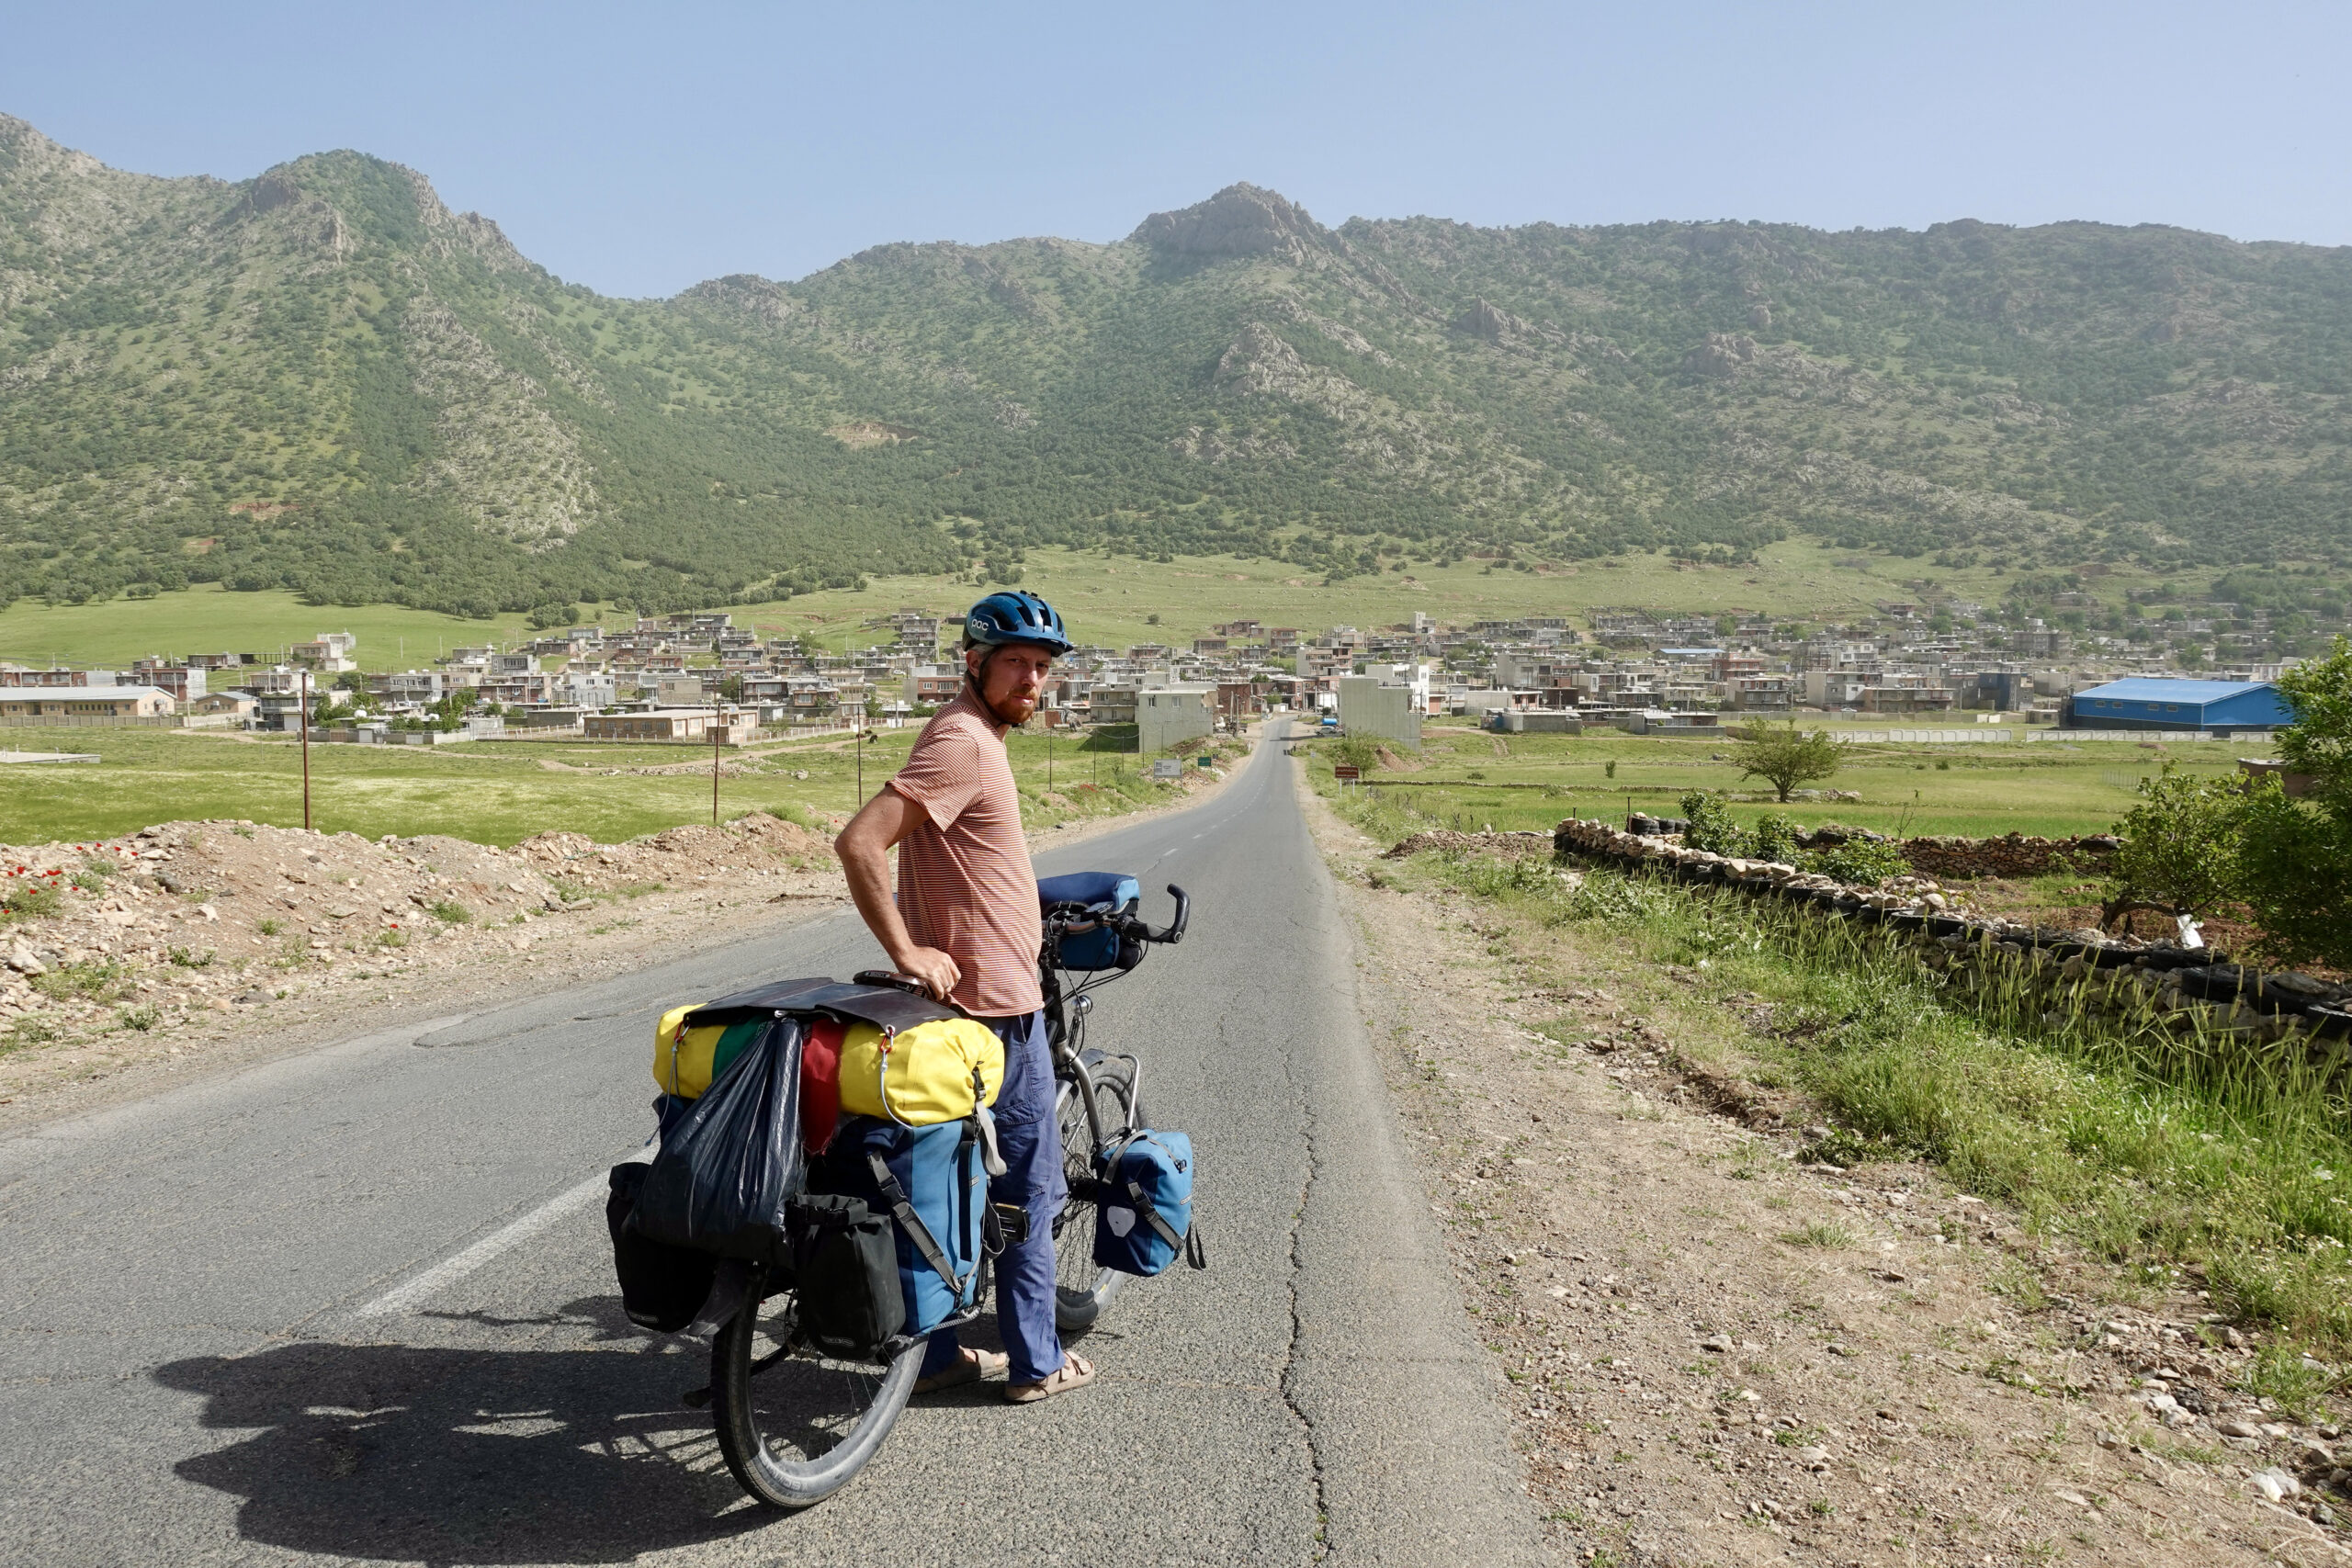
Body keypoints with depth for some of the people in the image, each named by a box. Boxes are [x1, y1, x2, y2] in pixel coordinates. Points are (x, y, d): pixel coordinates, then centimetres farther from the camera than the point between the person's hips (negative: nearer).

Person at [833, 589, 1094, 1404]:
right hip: (996, 1003, -10)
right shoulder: (964, 742, -19)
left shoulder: (974, 736, 13)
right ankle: (1036, 1362, 16)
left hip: (967, 1000, 10)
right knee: (1029, 1190, 4)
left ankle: (934, 1352, 25)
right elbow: (858, 843, -28)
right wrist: (906, 952, -23)